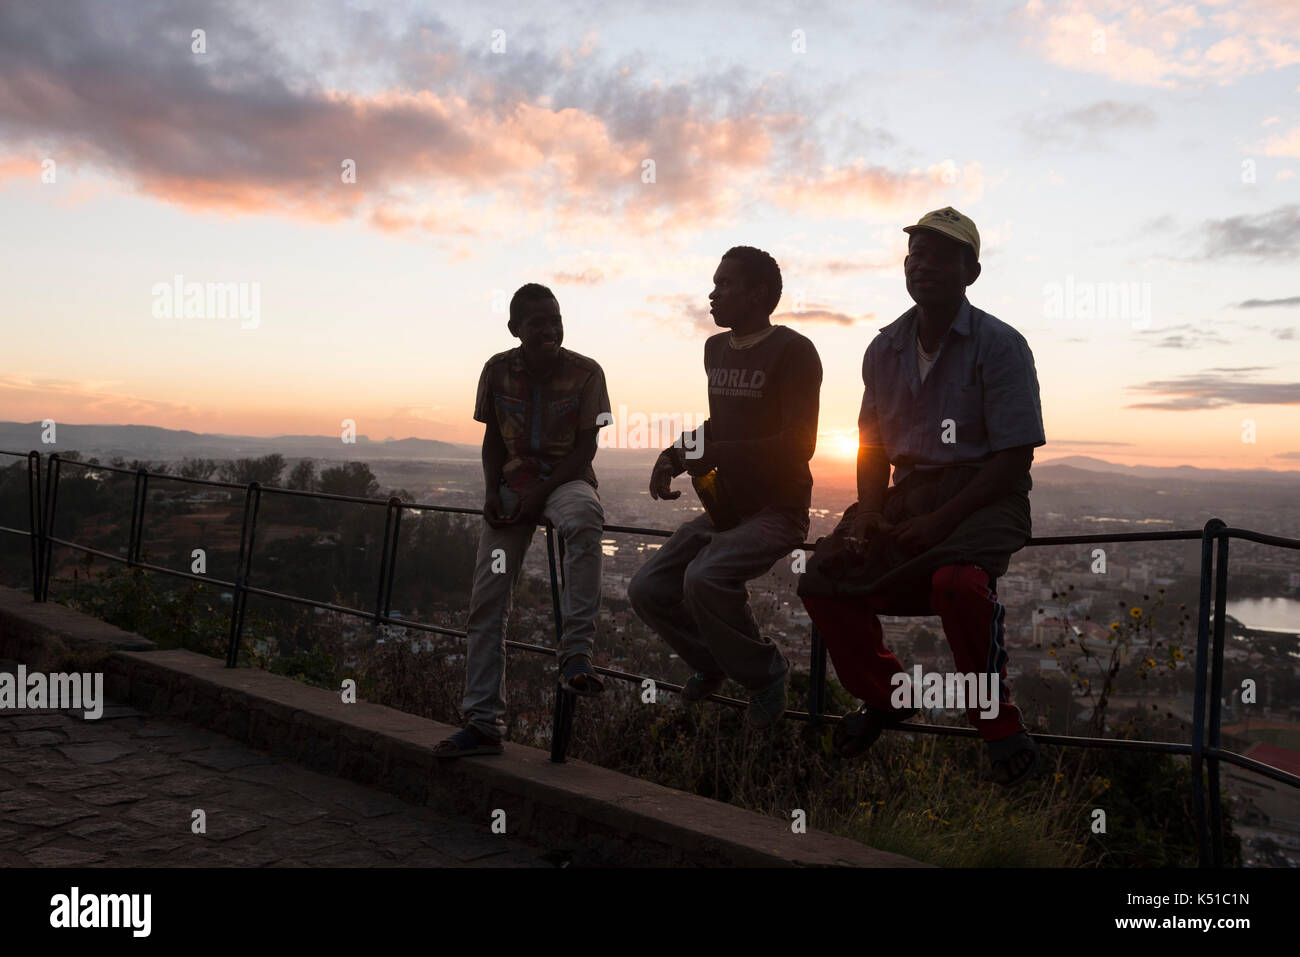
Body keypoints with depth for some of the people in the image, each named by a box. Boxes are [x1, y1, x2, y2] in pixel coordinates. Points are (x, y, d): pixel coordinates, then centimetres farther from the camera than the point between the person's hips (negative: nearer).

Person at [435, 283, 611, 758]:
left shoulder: (585, 373, -8)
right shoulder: (498, 371, 1)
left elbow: (585, 449, -9)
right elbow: (493, 440, 8)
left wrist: (540, 494, -19)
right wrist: (492, 492, -7)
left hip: (565, 479, -3)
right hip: (512, 484, 3)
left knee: (584, 519, -41)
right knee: (487, 598, -5)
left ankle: (576, 653, -39)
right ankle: (483, 722, 3)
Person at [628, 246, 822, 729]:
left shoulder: (792, 351, -11)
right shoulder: (716, 349, 14)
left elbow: (799, 443, -19)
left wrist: (717, 454, -22)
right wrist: (676, 454, 10)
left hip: (777, 511, -8)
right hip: (724, 508, 8)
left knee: (704, 577, -32)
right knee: (646, 589, -4)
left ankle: (765, 674, -5)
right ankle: (714, 662, 22)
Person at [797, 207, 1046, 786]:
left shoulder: (999, 345, -6)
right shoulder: (885, 349, 10)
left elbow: (1014, 458, -11)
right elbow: (873, 447, 16)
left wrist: (941, 520, -20)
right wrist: (868, 515, -3)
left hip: (984, 495, -5)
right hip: (910, 493, 6)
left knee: (956, 581, -36)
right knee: (824, 579, -12)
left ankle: (1000, 727, -12)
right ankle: (884, 697, 12)